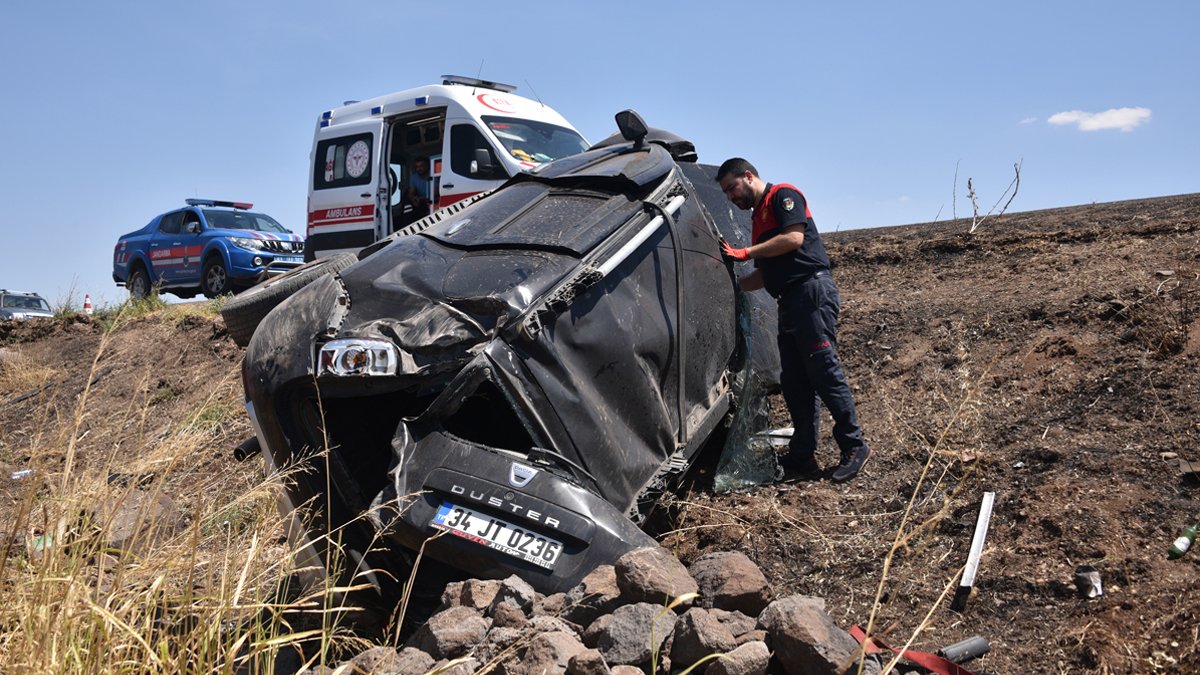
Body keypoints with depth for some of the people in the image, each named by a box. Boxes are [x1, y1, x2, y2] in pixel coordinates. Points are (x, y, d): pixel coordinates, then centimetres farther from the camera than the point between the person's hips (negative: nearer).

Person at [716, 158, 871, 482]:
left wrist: (746, 252, -12)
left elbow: (794, 237, -15)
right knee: (793, 381, 5)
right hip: (789, 301, 10)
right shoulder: (758, 217, 26)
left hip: (811, 290, -10)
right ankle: (802, 456, 7)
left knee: (824, 370, -11)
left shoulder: (783, 195, 1)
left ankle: (854, 446, -3)